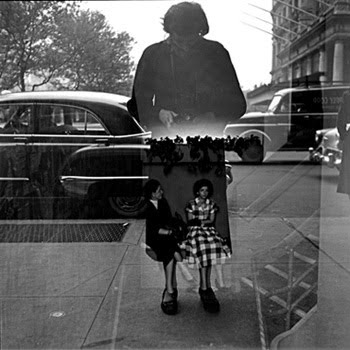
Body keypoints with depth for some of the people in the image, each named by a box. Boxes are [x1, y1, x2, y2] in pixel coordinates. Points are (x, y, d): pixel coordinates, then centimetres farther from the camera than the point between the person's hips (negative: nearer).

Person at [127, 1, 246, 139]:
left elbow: (237, 103, 12)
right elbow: (137, 102, 12)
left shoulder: (216, 53, 9)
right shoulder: (152, 54, 9)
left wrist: (213, 117, -6)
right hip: (165, 137, 0)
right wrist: (157, 114, -8)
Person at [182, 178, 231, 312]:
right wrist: (205, 221, -5)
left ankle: (204, 288, -15)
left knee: (210, 249, -23)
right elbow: (190, 222, 0)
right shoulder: (191, 204, 6)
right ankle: (206, 288, -24)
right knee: (202, 249, -26)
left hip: (209, 230, 3)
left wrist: (198, 221, -5)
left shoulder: (212, 204, 13)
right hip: (195, 231, -3)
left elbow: (212, 221, 4)